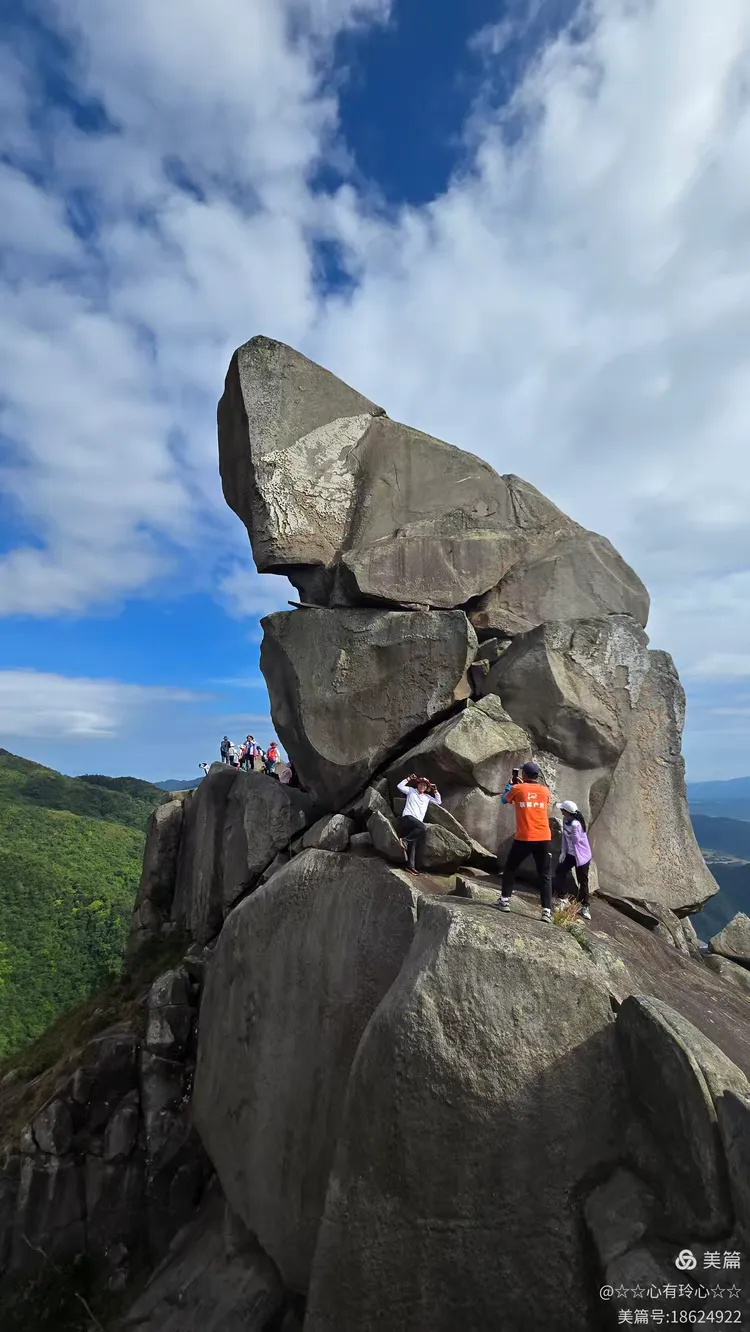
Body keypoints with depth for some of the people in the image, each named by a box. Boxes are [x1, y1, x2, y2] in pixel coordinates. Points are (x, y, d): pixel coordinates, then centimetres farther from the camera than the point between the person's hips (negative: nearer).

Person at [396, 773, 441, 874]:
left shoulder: (427, 797, 28)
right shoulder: (411, 790, 15)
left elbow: (438, 802, 31)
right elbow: (399, 786, 4)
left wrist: (435, 791, 21)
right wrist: (408, 779, 3)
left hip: (417, 823, 4)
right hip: (408, 817, -4)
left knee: (413, 843, -12)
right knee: (423, 828, -32)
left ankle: (411, 865, -22)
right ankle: (405, 839, -27)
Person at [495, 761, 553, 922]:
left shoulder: (517, 789, 0)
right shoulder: (545, 791, 7)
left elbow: (504, 799, 18)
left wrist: (510, 785, 33)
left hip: (524, 839, -2)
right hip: (544, 839, 2)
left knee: (510, 869, 16)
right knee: (545, 875, 8)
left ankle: (505, 901, 17)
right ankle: (547, 911, 0)